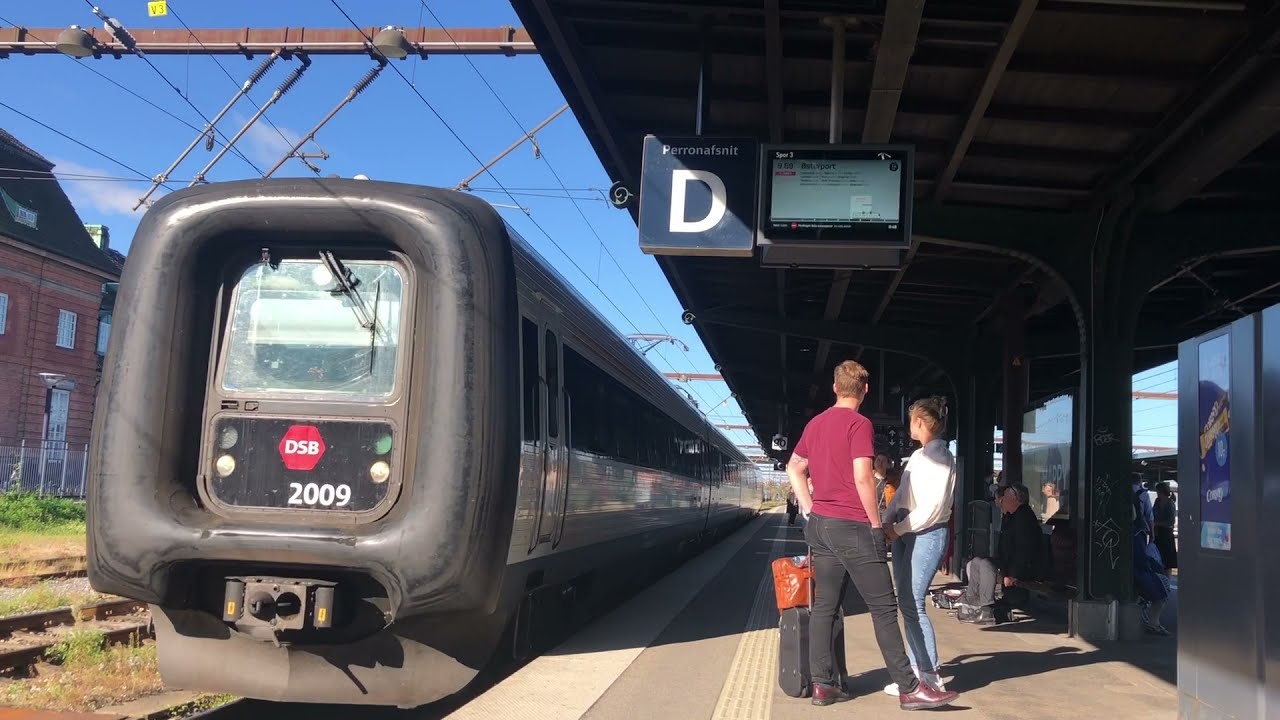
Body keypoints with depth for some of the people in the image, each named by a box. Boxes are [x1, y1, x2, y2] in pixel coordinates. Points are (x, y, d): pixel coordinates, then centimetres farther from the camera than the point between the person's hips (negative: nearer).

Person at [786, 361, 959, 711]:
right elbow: (863, 478, -19)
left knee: (825, 606, 9)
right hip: (851, 526, -8)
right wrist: (876, 524, -9)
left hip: (820, 525, 8)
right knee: (884, 606, -3)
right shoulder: (859, 424, -11)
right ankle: (909, 688, -1)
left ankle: (822, 684, 11)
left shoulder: (815, 423, 12)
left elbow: (794, 467, 20)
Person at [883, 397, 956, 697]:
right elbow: (901, 495, 17)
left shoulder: (940, 456, -10)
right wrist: (887, 524, 3)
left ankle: (930, 676, -4)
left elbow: (932, 507, -17)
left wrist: (898, 529, -14)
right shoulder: (917, 455, 16)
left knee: (912, 604, -10)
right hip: (904, 533, 9)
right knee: (907, 604, 8)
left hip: (927, 534, -9)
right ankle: (917, 669, 15)